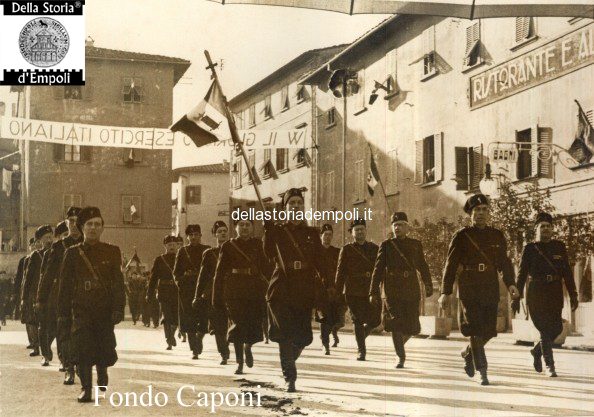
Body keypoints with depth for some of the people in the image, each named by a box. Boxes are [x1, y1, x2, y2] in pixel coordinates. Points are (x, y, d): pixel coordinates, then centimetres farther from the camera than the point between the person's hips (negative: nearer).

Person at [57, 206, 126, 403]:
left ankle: (102, 377, 36)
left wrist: (118, 309, -7)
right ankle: (86, 388, -5)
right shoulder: (72, 253, 5)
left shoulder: (112, 252, 4)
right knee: (83, 348, -11)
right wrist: (63, 311, 2)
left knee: (104, 348, 8)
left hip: (105, 309, 1)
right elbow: (65, 284, 6)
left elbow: (118, 283, 1)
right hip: (81, 310, -1)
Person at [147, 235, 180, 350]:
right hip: (164, 294, -1)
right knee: (167, 318, -7)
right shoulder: (159, 260, 7)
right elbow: (153, 277, 5)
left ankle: (171, 335, 29)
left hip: (178, 292, 1)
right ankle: (169, 341, -3)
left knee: (176, 318, 4)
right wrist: (150, 293, -2)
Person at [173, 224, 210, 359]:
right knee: (189, 321, -3)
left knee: (204, 318, -8)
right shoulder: (182, 251, 10)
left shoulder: (207, 250, 9)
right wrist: (185, 275, -5)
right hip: (187, 291, 0)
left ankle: (199, 338, 21)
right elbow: (176, 272, 10)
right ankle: (194, 350, 4)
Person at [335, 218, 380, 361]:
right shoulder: (346, 250, 5)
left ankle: (361, 336, 29)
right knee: (358, 321, -4)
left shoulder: (374, 248, 13)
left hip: (372, 291, 3)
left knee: (375, 320, 1)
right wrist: (338, 292, -6)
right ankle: (361, 350, 5)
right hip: (354, 292, -3)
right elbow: (341, 271, 1)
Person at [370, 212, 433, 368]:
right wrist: (373, 292, -1)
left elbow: (422, 267, 22)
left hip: (411, 291, 2)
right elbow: (378, 269, 4)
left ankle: (400, 342, 31)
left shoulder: (416, 244, 11)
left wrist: (428, 285, 26)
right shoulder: (386, 245, 6)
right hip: (391, 291, -2)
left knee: (412, 326, 0)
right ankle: (401, 357, -1)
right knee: (396, 324, -10)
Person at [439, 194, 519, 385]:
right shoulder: (461, 236, 0)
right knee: (476, 330, -8)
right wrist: (445, 292, -5)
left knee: (489, 330, 4)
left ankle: (468, 354, 33)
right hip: (469, 291, -4)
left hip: (491, 291, 4)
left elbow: (504, 262, 13)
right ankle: (482, 373, -3)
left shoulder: (497, 236, 12)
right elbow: (451, 265, -1)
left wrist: (510, 284, -4)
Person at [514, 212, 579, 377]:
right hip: (536, 294, -3)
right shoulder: (529, 249, 2)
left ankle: (537, 351, 29)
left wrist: (573, 295, 3)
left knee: (557, 328, 1)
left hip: (555, 294, 3)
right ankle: (549, 365, 3)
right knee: (545, 329, -8)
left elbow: (567, 272, 9)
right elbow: (522, 274, 2)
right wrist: (516, 297, -1)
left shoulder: (559, 246, 9)